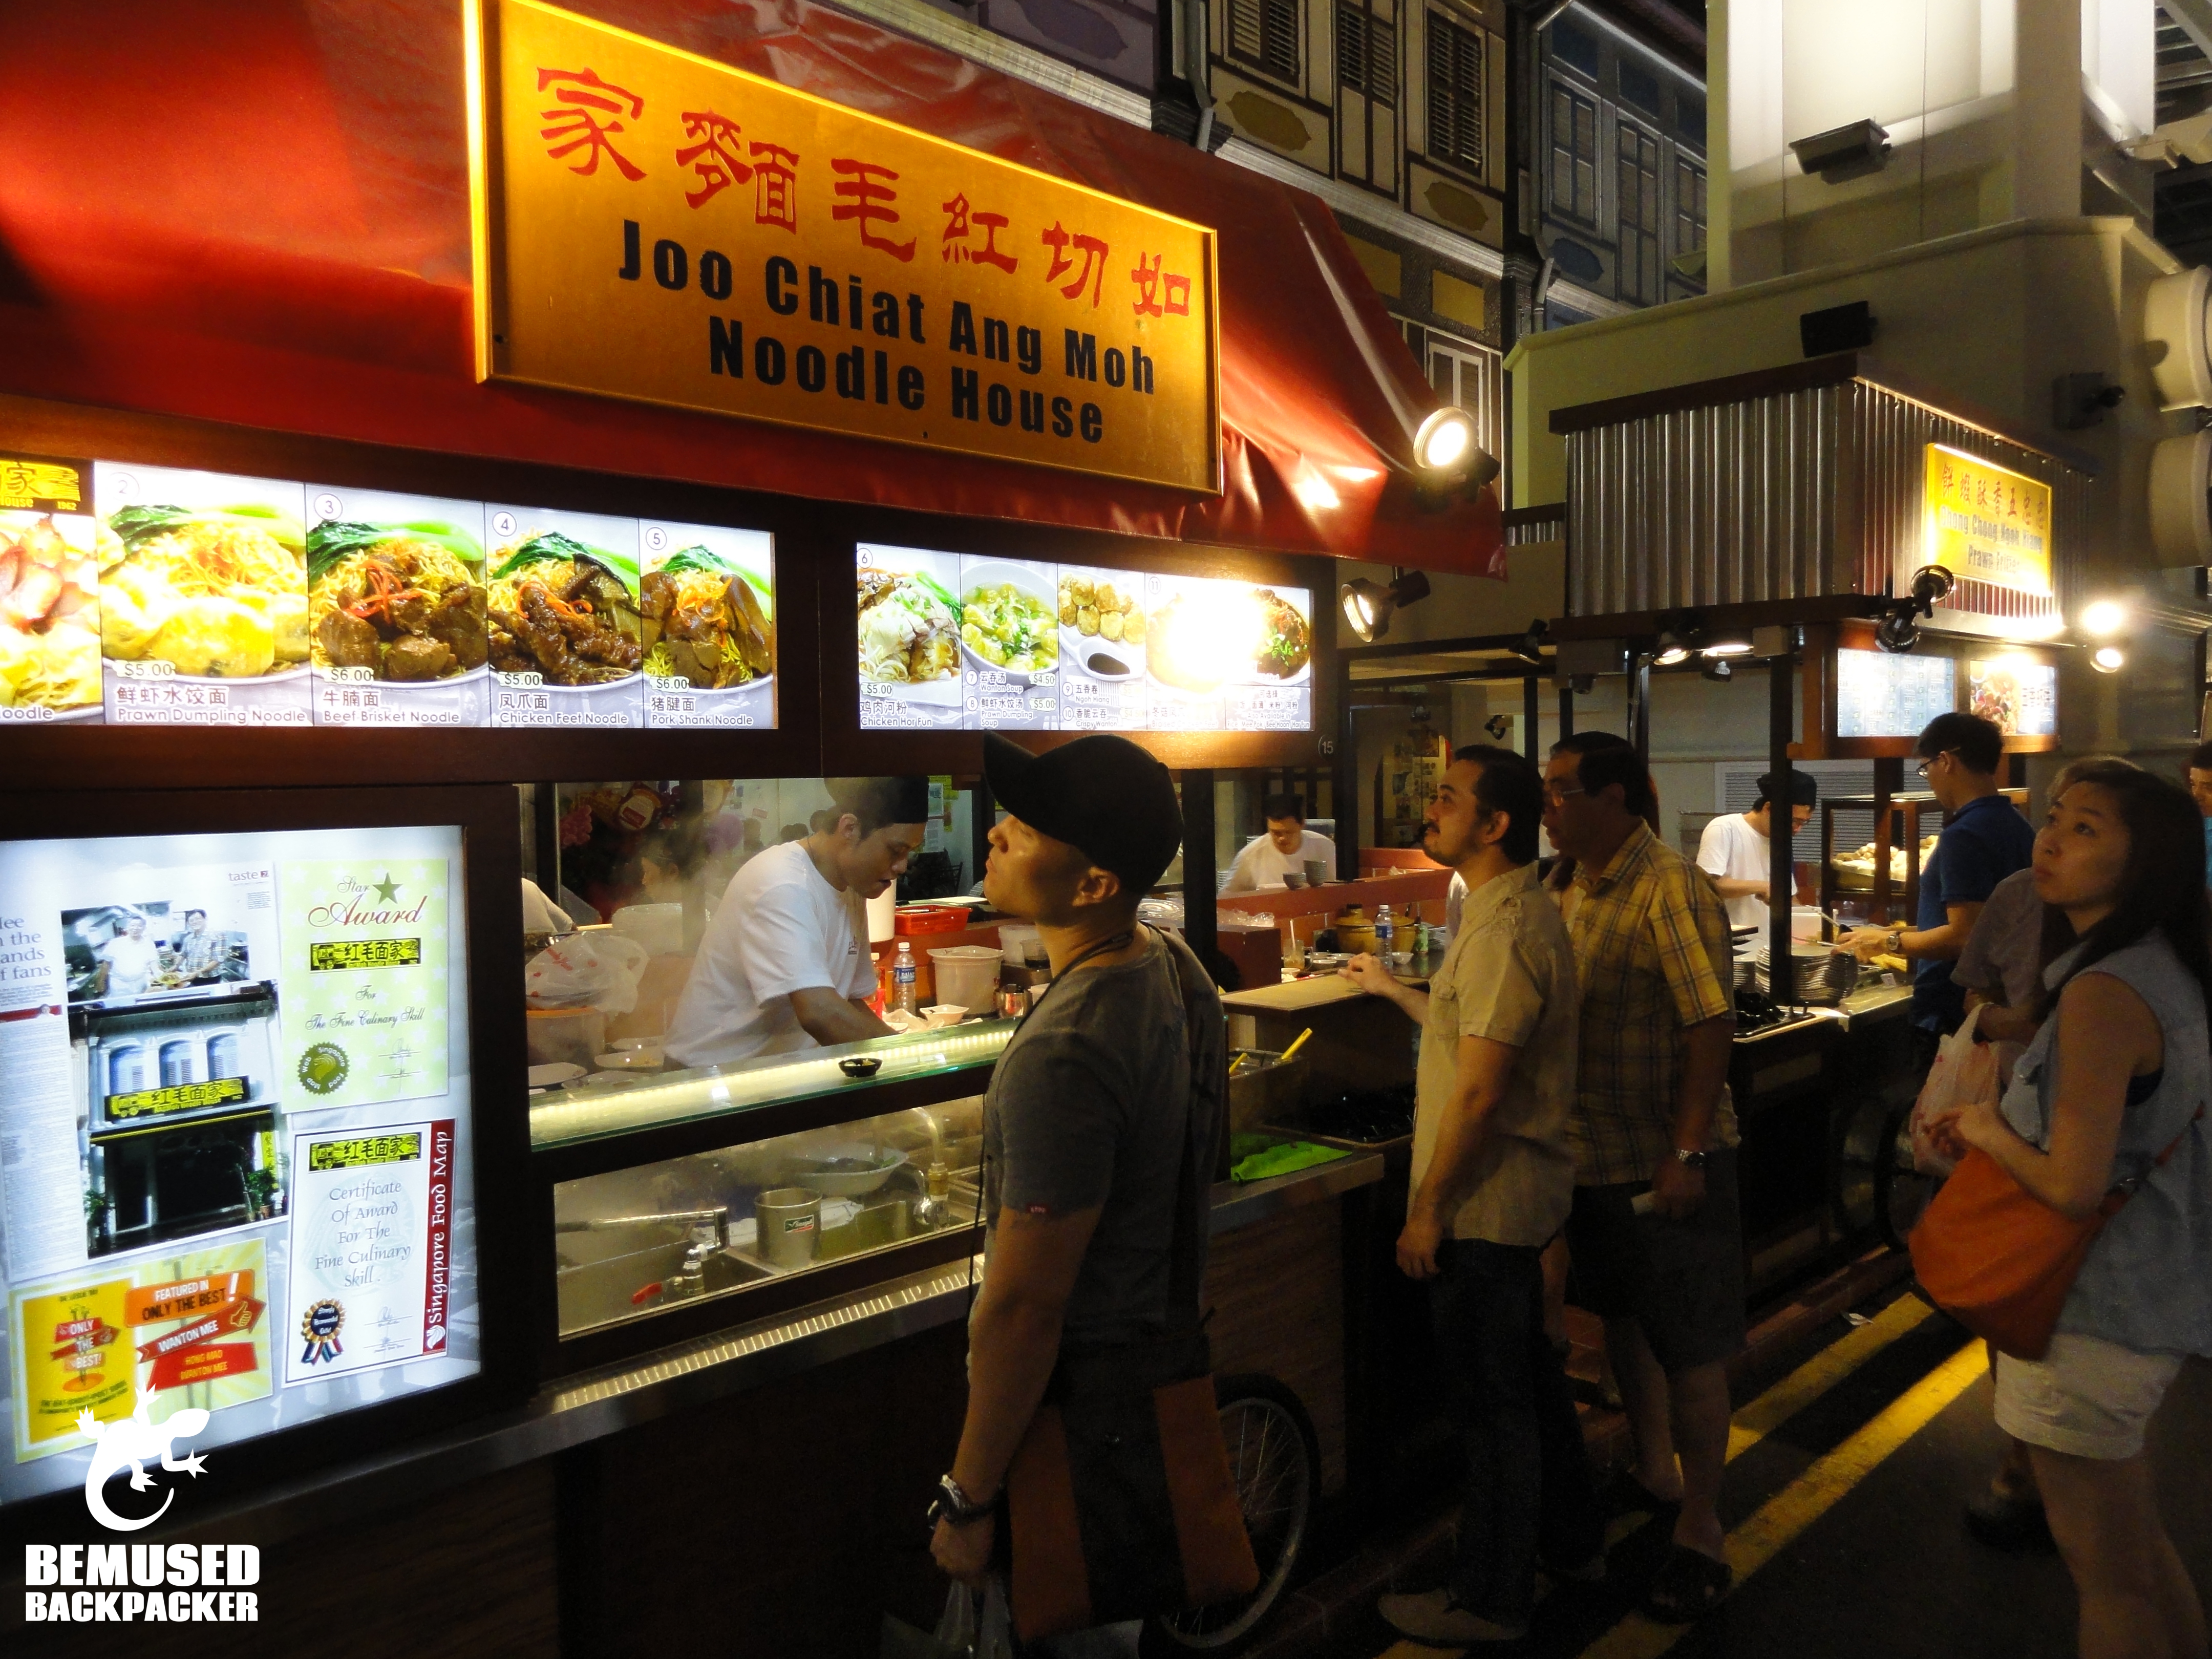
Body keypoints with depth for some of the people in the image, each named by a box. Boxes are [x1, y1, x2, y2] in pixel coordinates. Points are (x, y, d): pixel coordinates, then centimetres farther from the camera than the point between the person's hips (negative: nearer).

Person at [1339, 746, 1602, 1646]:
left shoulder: (1505, 929, -23)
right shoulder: (1512, 910, 10)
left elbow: (1480, 1092, -25)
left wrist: (1426, 1210, -19)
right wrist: (1394, 989, 26)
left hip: (1484, 1204, -10)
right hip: (1514, 1199, 10)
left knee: (1491, 1403, 4)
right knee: (1527, 1377, 24)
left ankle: (1490, 1600, 20)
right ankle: (1572, 1540, 41)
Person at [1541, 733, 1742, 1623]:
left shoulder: (1671, 890, -19)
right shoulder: (1569, 887, 6)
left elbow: (1711, 1024, -21)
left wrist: (1686, 1153, -23)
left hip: (1668, 1161, -8)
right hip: (1594, 1151, 8)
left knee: (1689, 1347, 4)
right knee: (1625, 1316, 22)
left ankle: (1702, 1530, 20)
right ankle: (1653, 1470, 43)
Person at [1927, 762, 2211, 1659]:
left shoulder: (2101, 994, -25)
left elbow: (2074, 1186, -27)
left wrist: (1989, 1133, -9)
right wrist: (2001, 1126, 7)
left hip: (2092, 1315, -9)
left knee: (2108, 1575, 7)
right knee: (2138, 1550, 26)